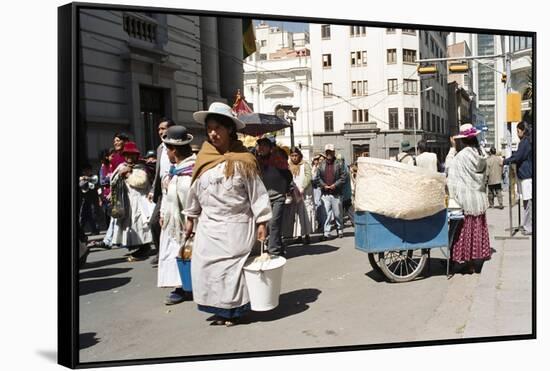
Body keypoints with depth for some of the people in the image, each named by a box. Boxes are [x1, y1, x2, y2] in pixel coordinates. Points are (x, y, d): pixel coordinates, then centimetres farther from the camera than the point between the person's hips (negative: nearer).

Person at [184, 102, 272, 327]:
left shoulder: (242, 160, -7)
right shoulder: (203, 159, 5)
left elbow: (257, 192, -7)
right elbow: (195, 190, 13)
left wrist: (261, 222, -10)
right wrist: (191, 217, 16)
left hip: (237, 224, -5)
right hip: (209, 225, 5)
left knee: (232, 266, 0)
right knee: (206, 266, 4)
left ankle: (234, 310, 16)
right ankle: (218, 309, 18)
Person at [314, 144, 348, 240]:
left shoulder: (339, 164, 3)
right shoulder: (321, 165, 11)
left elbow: (343, 177, -4)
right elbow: (317, 178, 9)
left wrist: (335, 185, -13)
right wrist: (324, 185, -6)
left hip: (336, 193, -2)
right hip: (325, 193, 2)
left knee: (338, 213, 6)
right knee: (326, 214, -1)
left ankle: (340, 230, 24)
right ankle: (326, 233, 1)